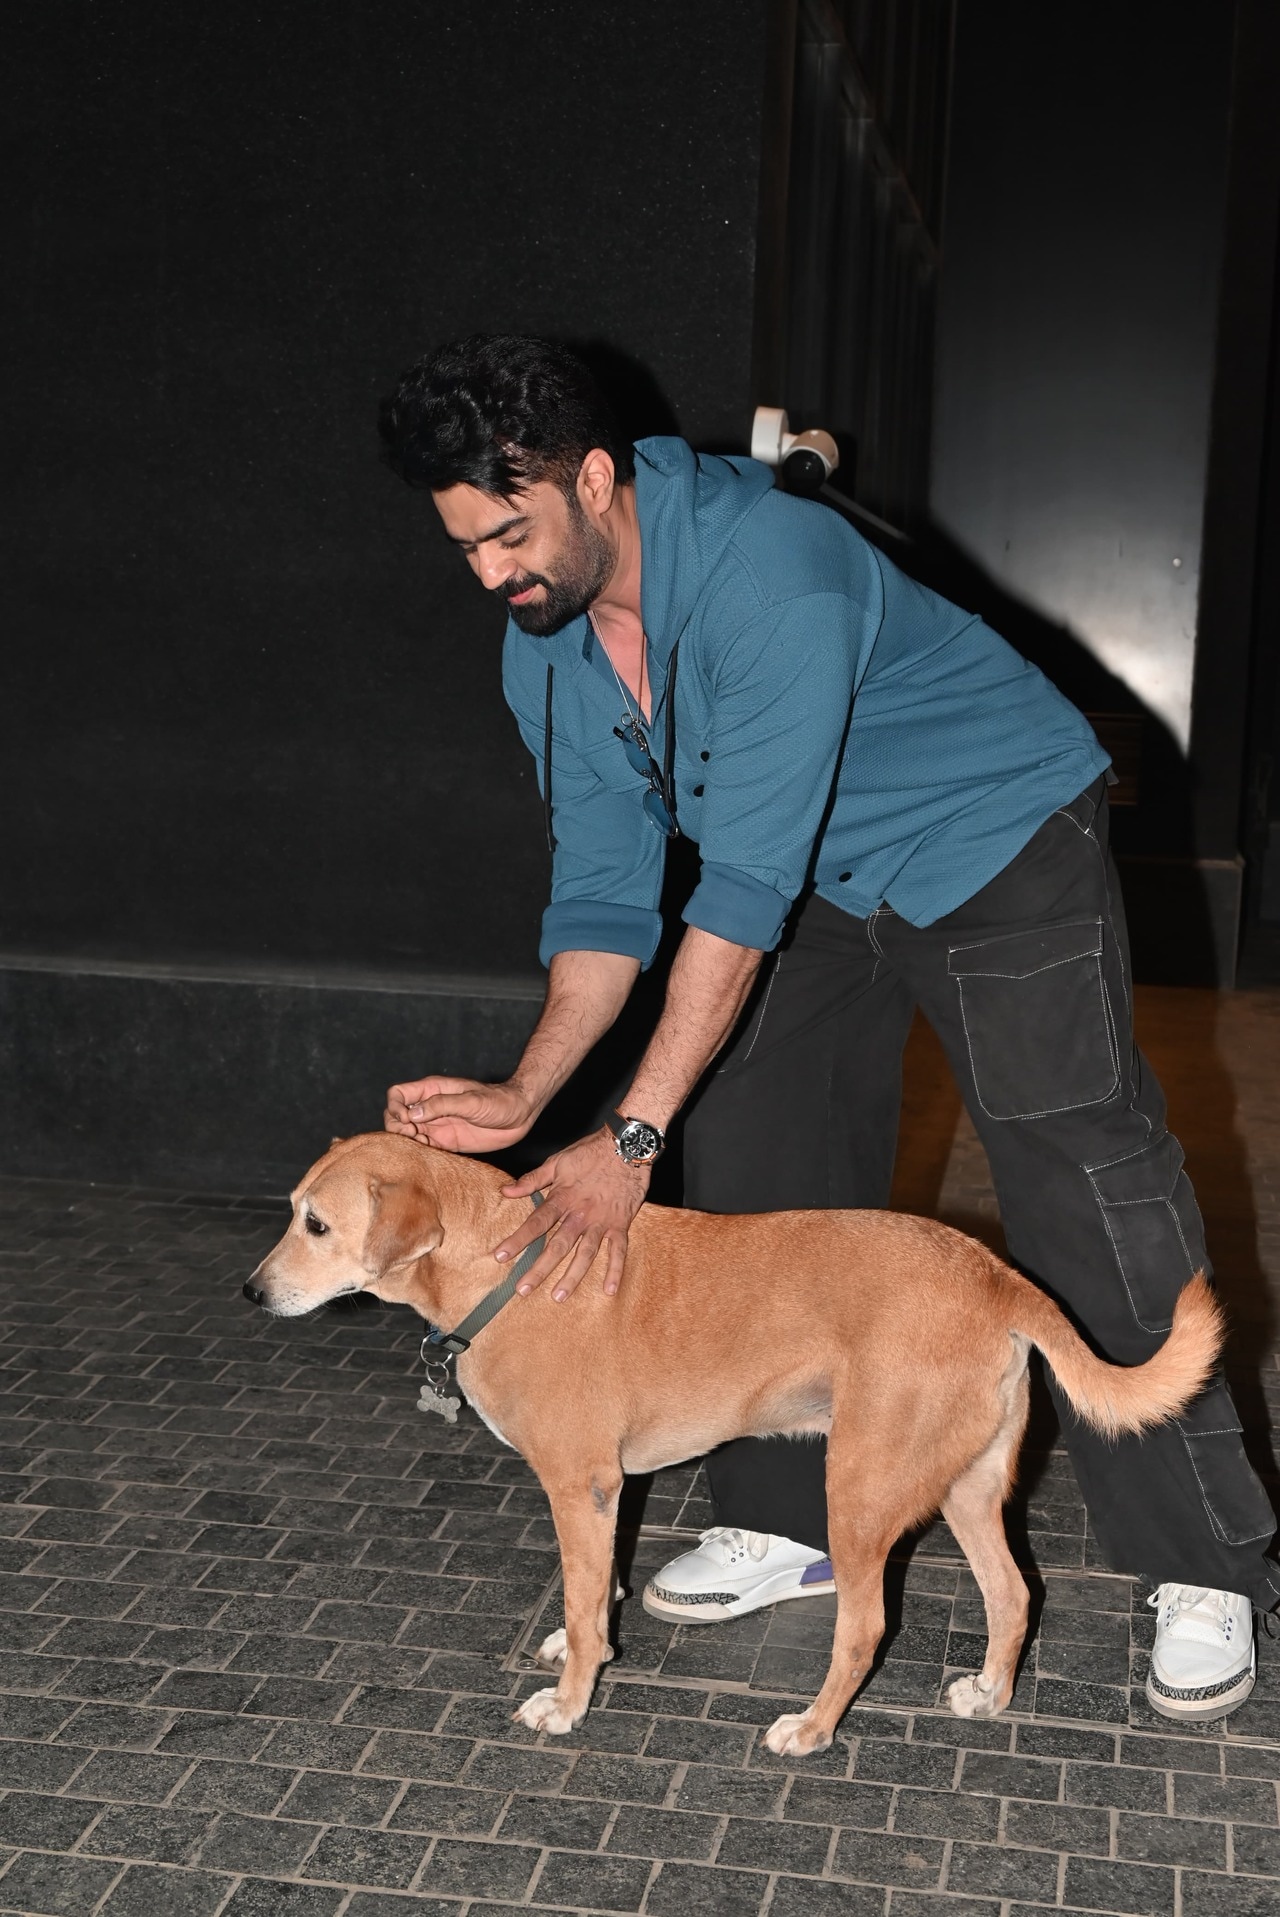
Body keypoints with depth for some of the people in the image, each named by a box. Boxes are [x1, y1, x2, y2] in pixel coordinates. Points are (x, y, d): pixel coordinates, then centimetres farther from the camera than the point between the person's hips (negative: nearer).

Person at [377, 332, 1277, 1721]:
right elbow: (604, 891, -6)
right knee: (754, 1184, 4)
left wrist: (631, 1136, -38)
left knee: (1091, 1209, -9)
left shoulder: (768, 568, -35)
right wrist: (525, 1095, -20)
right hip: (813, 883, 8)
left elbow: (745, 886, -38)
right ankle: (791, 1523, 19)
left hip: (998, 849, -7)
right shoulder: (544, 655, -9)